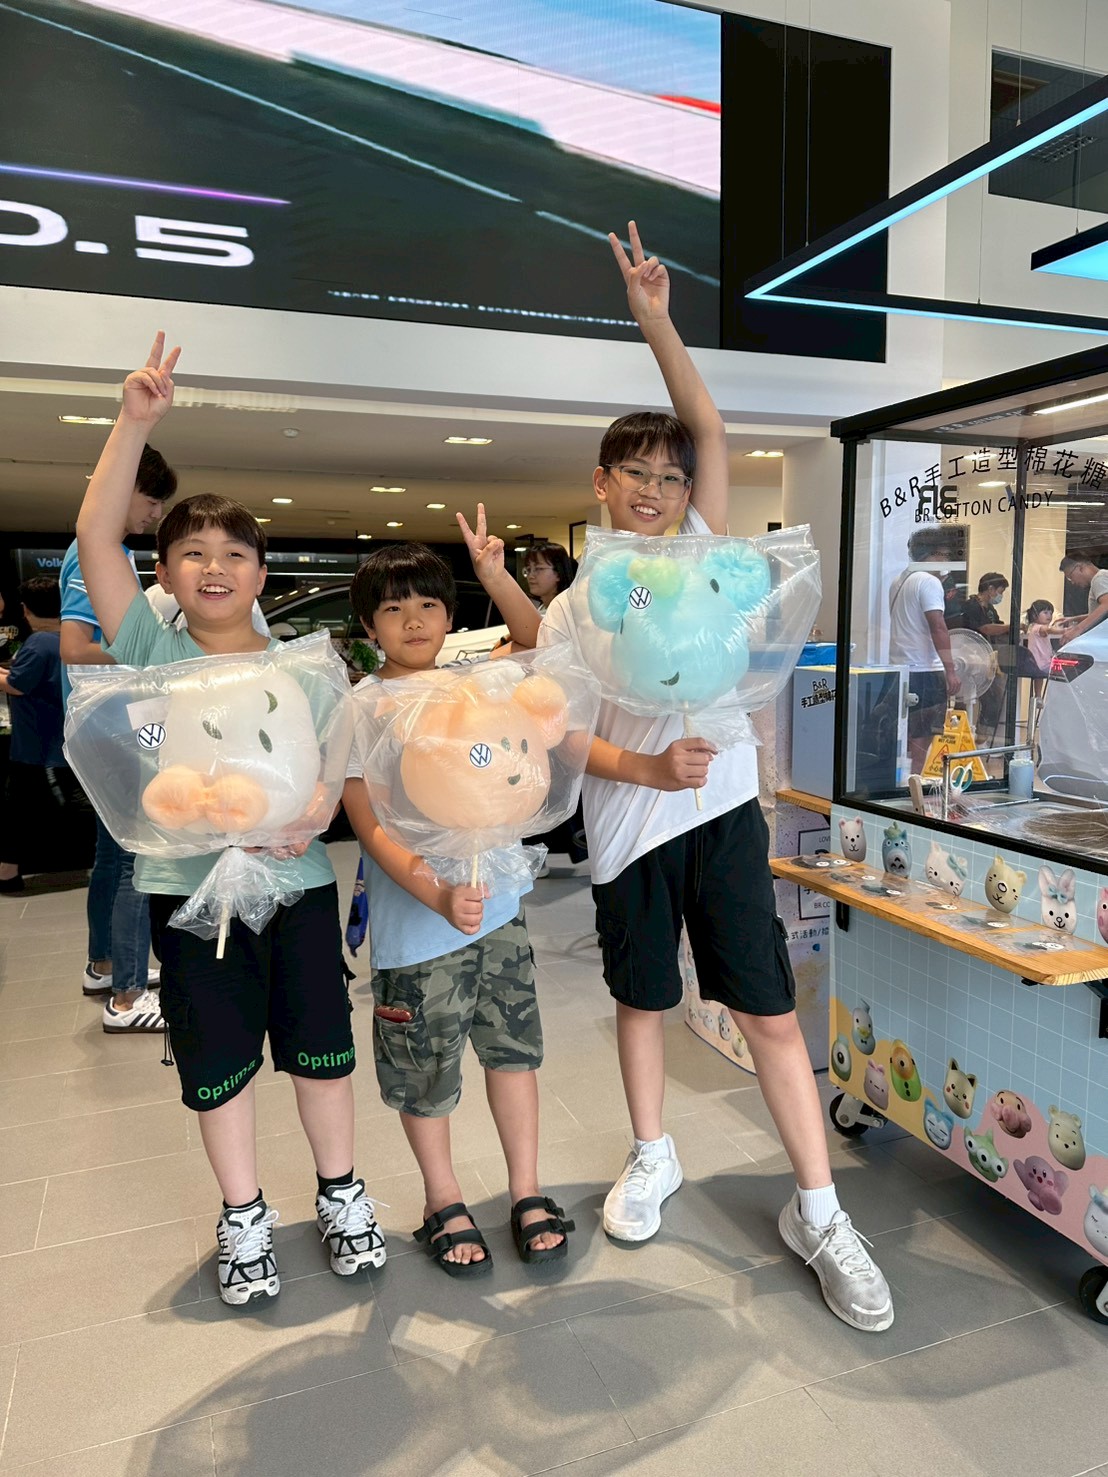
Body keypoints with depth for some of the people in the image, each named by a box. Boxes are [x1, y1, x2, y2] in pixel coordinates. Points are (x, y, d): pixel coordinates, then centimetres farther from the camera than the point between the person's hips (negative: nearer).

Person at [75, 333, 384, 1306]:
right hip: (190, 887, 0)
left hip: (297, 879, 1)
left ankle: (341, 1193, 34)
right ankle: (244, 1217, 33)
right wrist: (135, 423, -17)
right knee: (217, 1059, 13)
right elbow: (96, 536, -11)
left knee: (320, 1043, 12)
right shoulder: (152, 653, -3)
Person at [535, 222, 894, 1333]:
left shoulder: (702, 553, 4)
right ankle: (653, 1157, 38)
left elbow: (710, 431, -5)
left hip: (722, 812, 0)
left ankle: (817, 1212, 15)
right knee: (641, 996, 16)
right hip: (627, 827, 1)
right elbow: (569, 738, -4)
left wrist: (655, 322, -12)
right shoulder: (569, 613, 3)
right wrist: (645, 769, -22)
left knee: (768, 1009, 1)